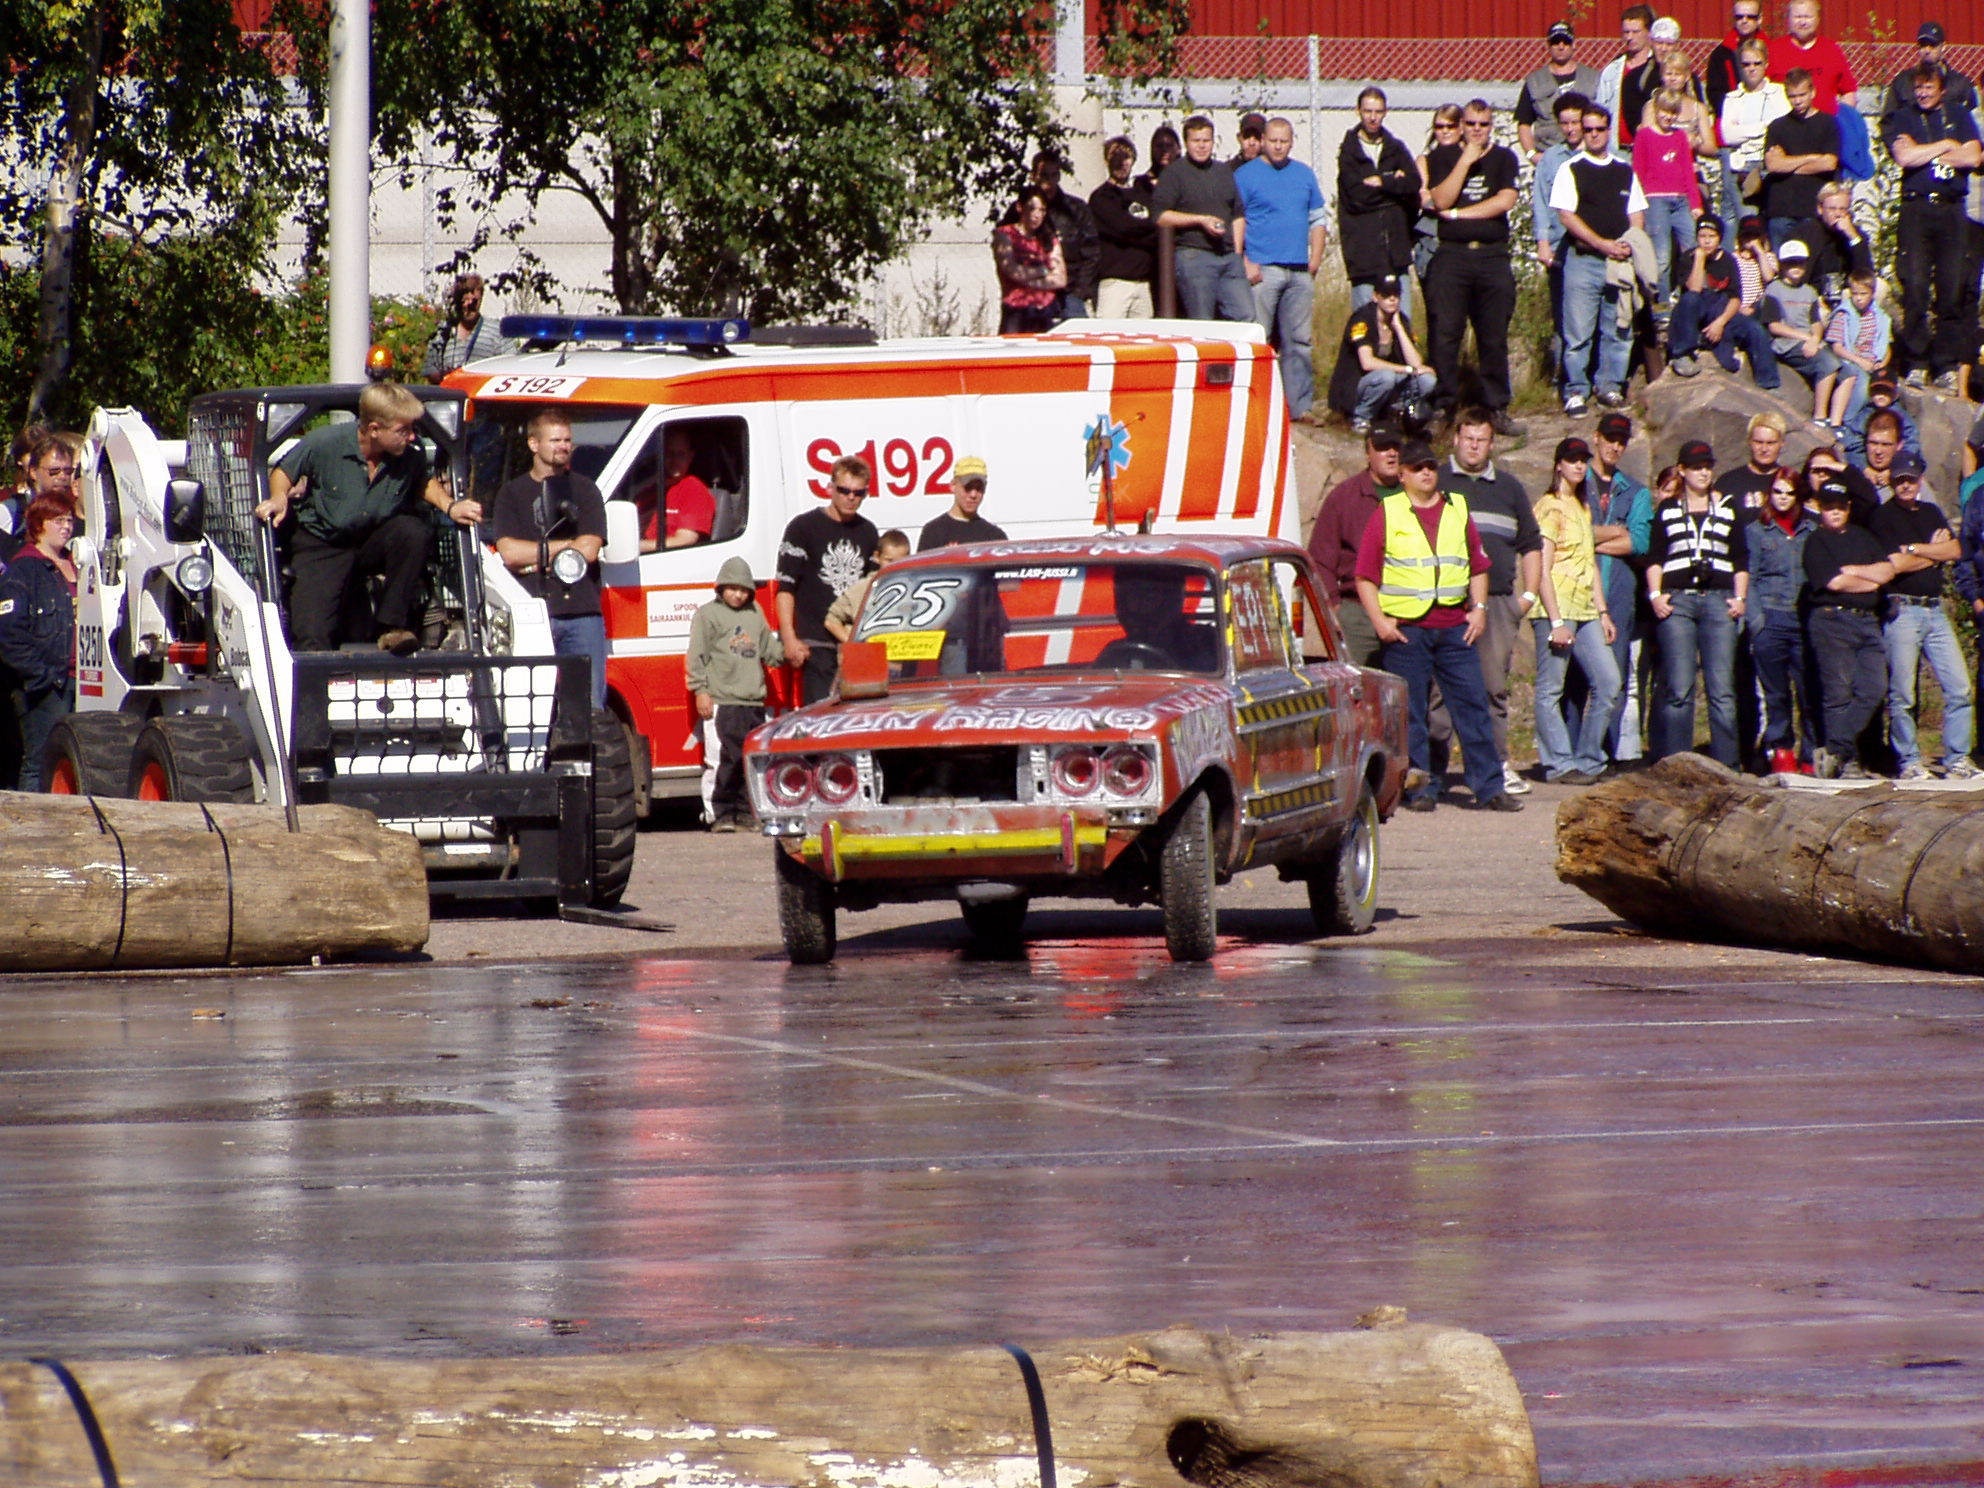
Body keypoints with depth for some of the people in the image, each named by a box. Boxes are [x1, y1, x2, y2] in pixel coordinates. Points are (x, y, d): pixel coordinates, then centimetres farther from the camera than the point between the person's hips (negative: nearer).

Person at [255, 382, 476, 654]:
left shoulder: (410, 457, -11)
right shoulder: (324, 443, -17)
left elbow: (424, 483, 12)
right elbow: (285, 471, 0)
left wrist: (449, 506, -8)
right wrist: (279, 499, -20)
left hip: (373, 544, 2)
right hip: (323, 547, -2)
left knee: (412, 530, -31)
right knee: (311, 640, -22)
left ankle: (393, 626, -21)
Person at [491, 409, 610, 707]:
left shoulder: (585, 490, 13)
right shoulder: (512, 493, 12)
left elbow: (589, 550, -1)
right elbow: (508, 552, -3)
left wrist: (534, 556, -3)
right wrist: (565, 545, -2)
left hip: (582, 613, 0)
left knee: (589, 706, -5)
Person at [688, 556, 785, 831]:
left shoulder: (755, 614, 17)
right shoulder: (708, 614, 2)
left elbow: (769, 650, 22)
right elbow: (697, 657, -1)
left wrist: (788, 652, 4)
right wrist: (701, 691, -7)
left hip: (753, 701, 5)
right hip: (720, 702, -5)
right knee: (722, 759, -8)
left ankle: (745, 811, 15)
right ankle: (719, 814, -2)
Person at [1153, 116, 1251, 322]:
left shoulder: (1224, 171, 20)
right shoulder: (1175, 172, 1)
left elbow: (1238, 215, 23)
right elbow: (1160, 216, -6)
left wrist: (1238, 253, 12)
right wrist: (1201, 220, -11)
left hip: (1229, 257, 5)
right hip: (1194, 256, -5)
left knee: (1245, 316, -3)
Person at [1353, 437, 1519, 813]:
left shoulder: (1458, 510, 14)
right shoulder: (1387, 514, 5)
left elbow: (1478, 566, 19)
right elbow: (1365, 576, 3)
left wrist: (1479, 607, 6)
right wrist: (1379, 620, -8)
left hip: (1454, 627, 2)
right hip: (1404, 628, -2)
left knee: (1472, 705, -1)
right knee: (1410, 712, -1)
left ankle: (1489, 788, 2)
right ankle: (1420, 790, 5)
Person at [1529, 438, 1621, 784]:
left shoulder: (1583, 509, 19)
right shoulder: (1549, 507, -6)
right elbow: (1543, 569, -11)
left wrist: (1603, 612, 14)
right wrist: (1555, 621, -17)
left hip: (1586, 610, 8)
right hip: (1556, 607, -8)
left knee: (1608, 683, 0)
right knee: (1551, 689, -4)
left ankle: (1587, 760, 7)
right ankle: (1560, 764, -2)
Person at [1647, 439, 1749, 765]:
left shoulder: (1727, 511, 16)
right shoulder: (1667, 511, 15)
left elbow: (1741, 560, 15)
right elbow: (1654, 558, 10)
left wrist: (1739, 598, 2)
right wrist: (1655, 594, -4)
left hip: (1718, 600, 1)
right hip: (1677, 600, -1)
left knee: (1722, 688, -6)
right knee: (1678, 688, -6)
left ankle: (1727, 762, -6)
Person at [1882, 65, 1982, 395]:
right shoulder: (1901, 120, 11)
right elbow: (1904, 157, -6)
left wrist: (1922, 152, -1)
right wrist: (1946, 146, 0)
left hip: (1952, 209, 1)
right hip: (1915, 207, -1)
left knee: (1952, 288, -3)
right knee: (1915, 287, -8)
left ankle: (1947, 366, 2)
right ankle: (1915, 364, -4)